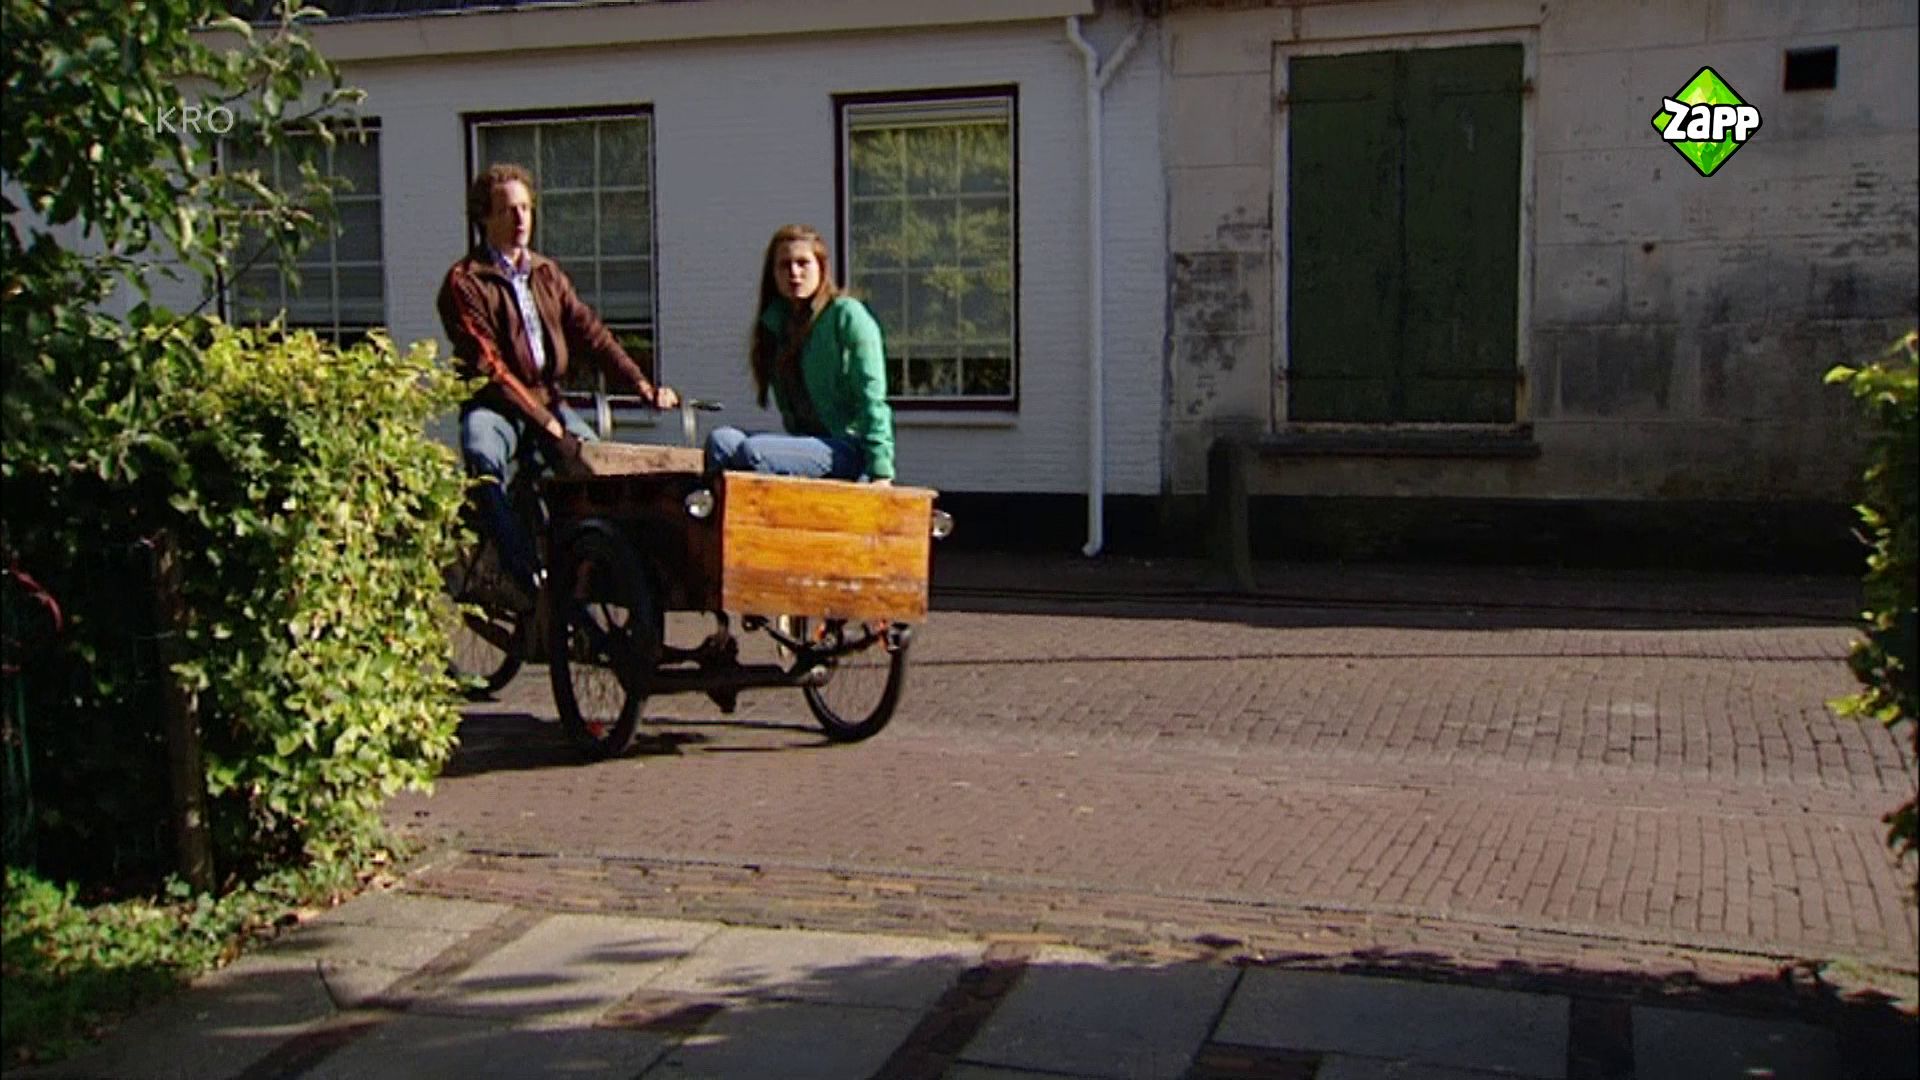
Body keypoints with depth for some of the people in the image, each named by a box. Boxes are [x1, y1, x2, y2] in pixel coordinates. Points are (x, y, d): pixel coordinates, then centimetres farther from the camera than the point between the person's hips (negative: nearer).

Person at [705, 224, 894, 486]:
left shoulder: (846, 314, -3)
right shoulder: (776, 323, 18)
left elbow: (872, 398, -11)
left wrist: (880, 472, -18)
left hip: (848, 447, -7)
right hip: (803, 442, 7)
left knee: (752, 451, -29)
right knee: (721, 440, -19)